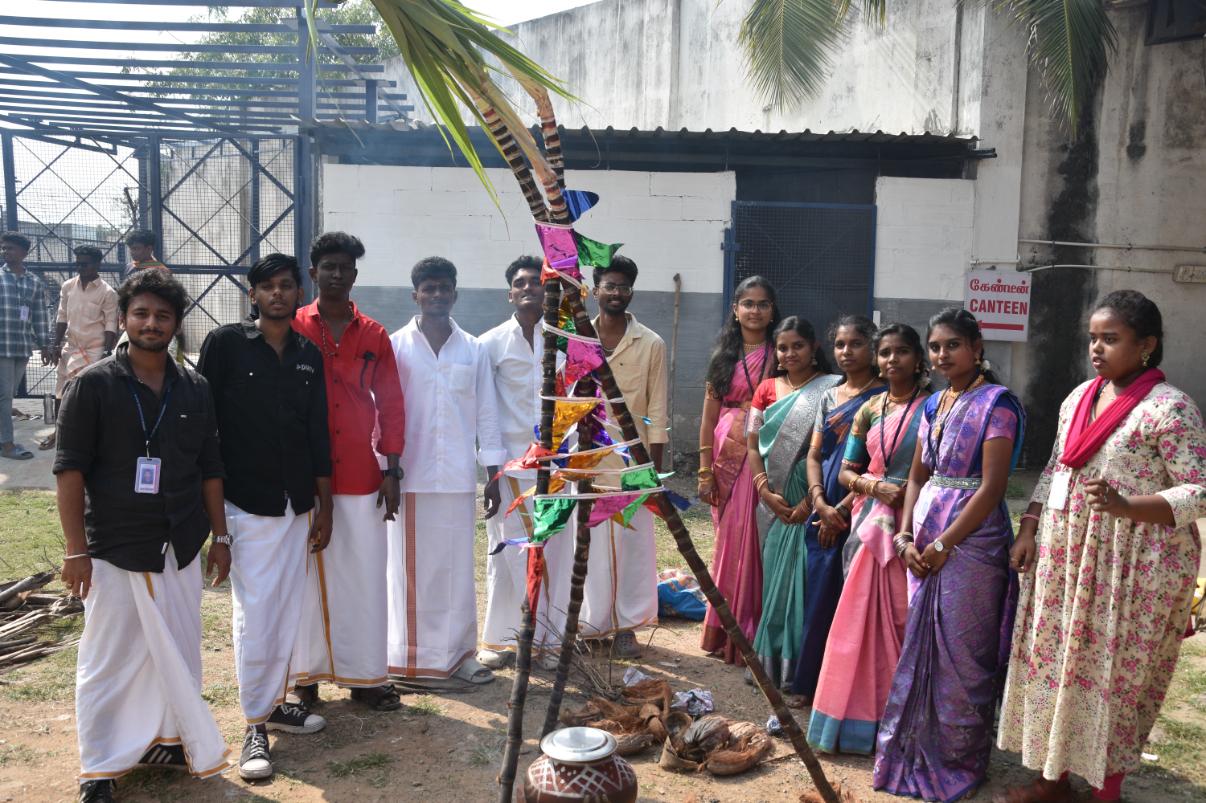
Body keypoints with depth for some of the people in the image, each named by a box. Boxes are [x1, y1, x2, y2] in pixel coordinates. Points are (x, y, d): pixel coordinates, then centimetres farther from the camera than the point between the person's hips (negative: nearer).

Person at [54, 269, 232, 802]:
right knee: (107, 660, 6)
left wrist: (219, 537, 9)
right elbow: (70, 470, -8)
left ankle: (167, 739, 31)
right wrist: (76, 550, -12)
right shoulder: (92, 385, -6)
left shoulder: (194, 390, 5)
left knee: (179, 653, 12)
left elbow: (210, 469, 10)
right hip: (113, 551, -4)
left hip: (181, 548, 4)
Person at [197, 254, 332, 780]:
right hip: (246, 502, -4)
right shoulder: (225, 343, -3)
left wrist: (324, 506, 10)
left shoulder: (309, 355, 8)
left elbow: (318, 434, 11)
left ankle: (276, 702, 27)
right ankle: (255, 725, 9)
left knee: (288, 610, 11)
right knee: (254, 614, -2)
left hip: (297, 503, 4)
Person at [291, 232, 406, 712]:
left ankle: (367, 677, 16)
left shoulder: (374, 335, 6)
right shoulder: (292, 329, 1)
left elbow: (391, 406, 8)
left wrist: (392, 472, 3)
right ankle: (309, 674, 19)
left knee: (366, 576, 5)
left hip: (361, 476, 2)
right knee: (309, 576, 7)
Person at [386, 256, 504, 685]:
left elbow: (486, 413, 9)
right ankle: (410, 657, 17)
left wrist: (493, 475, 6)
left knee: (458, 567, 7)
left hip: (458, 477, 2)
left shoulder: (473, 350, 7)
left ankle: (458, 653, 19)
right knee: (411, 568, 5)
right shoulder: (396, 347, 0)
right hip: (410, 475, -2)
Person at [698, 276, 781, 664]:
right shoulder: (723, 356, 10)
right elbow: (709, 416, 8)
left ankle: (746, 635, 11)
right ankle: (723, 631, 19)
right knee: (727, 542, 6)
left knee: (749, 541, -3)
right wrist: (705, 471, 3)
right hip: (726, 455, 3)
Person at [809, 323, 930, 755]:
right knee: (863, 616, 5)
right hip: (871, 521, 4)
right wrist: (876, 486, -7)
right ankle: (858, 716, 16)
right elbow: (846, 472, 11)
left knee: (903, 618, -3)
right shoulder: (869, 410, 11)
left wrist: (912, 494, -19)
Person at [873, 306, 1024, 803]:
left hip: (970, 540, -7)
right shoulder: (934, 405, 11)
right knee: (920, 647, 13)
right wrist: (907, 538, 0)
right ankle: (918, 749, 29)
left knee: (961, 654, 3)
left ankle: (960, 762, 20)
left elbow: (992, 487, -16)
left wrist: (943, 544, -15)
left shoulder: (997, 403, -10)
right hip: (925, 543, 7)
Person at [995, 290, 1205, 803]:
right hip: (1064, 554, 7)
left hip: (1129, 565, -7)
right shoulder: (1079, 397, 10)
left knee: (1111, 674, 3)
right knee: (1055, 664, 12)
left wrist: (1125, 506, -27)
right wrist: (1028, 531, 7)